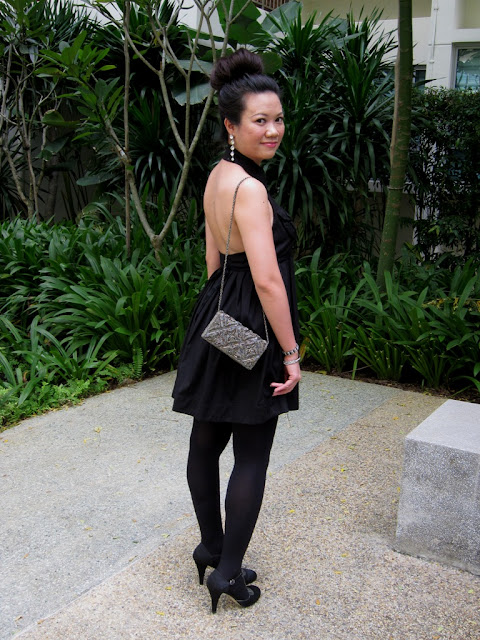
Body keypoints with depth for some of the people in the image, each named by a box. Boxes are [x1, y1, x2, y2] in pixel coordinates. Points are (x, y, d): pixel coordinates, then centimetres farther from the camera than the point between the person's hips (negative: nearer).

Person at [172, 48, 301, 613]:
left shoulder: (218, 176, 10)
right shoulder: (250, 188, -21)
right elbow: (267, 279, -24)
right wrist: (291, 352, -17)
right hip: (251, 331, -10)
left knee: (207, 440, 17)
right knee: (252, 455, 4)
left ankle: (211, 546, 36)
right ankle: (226, 571, 16)